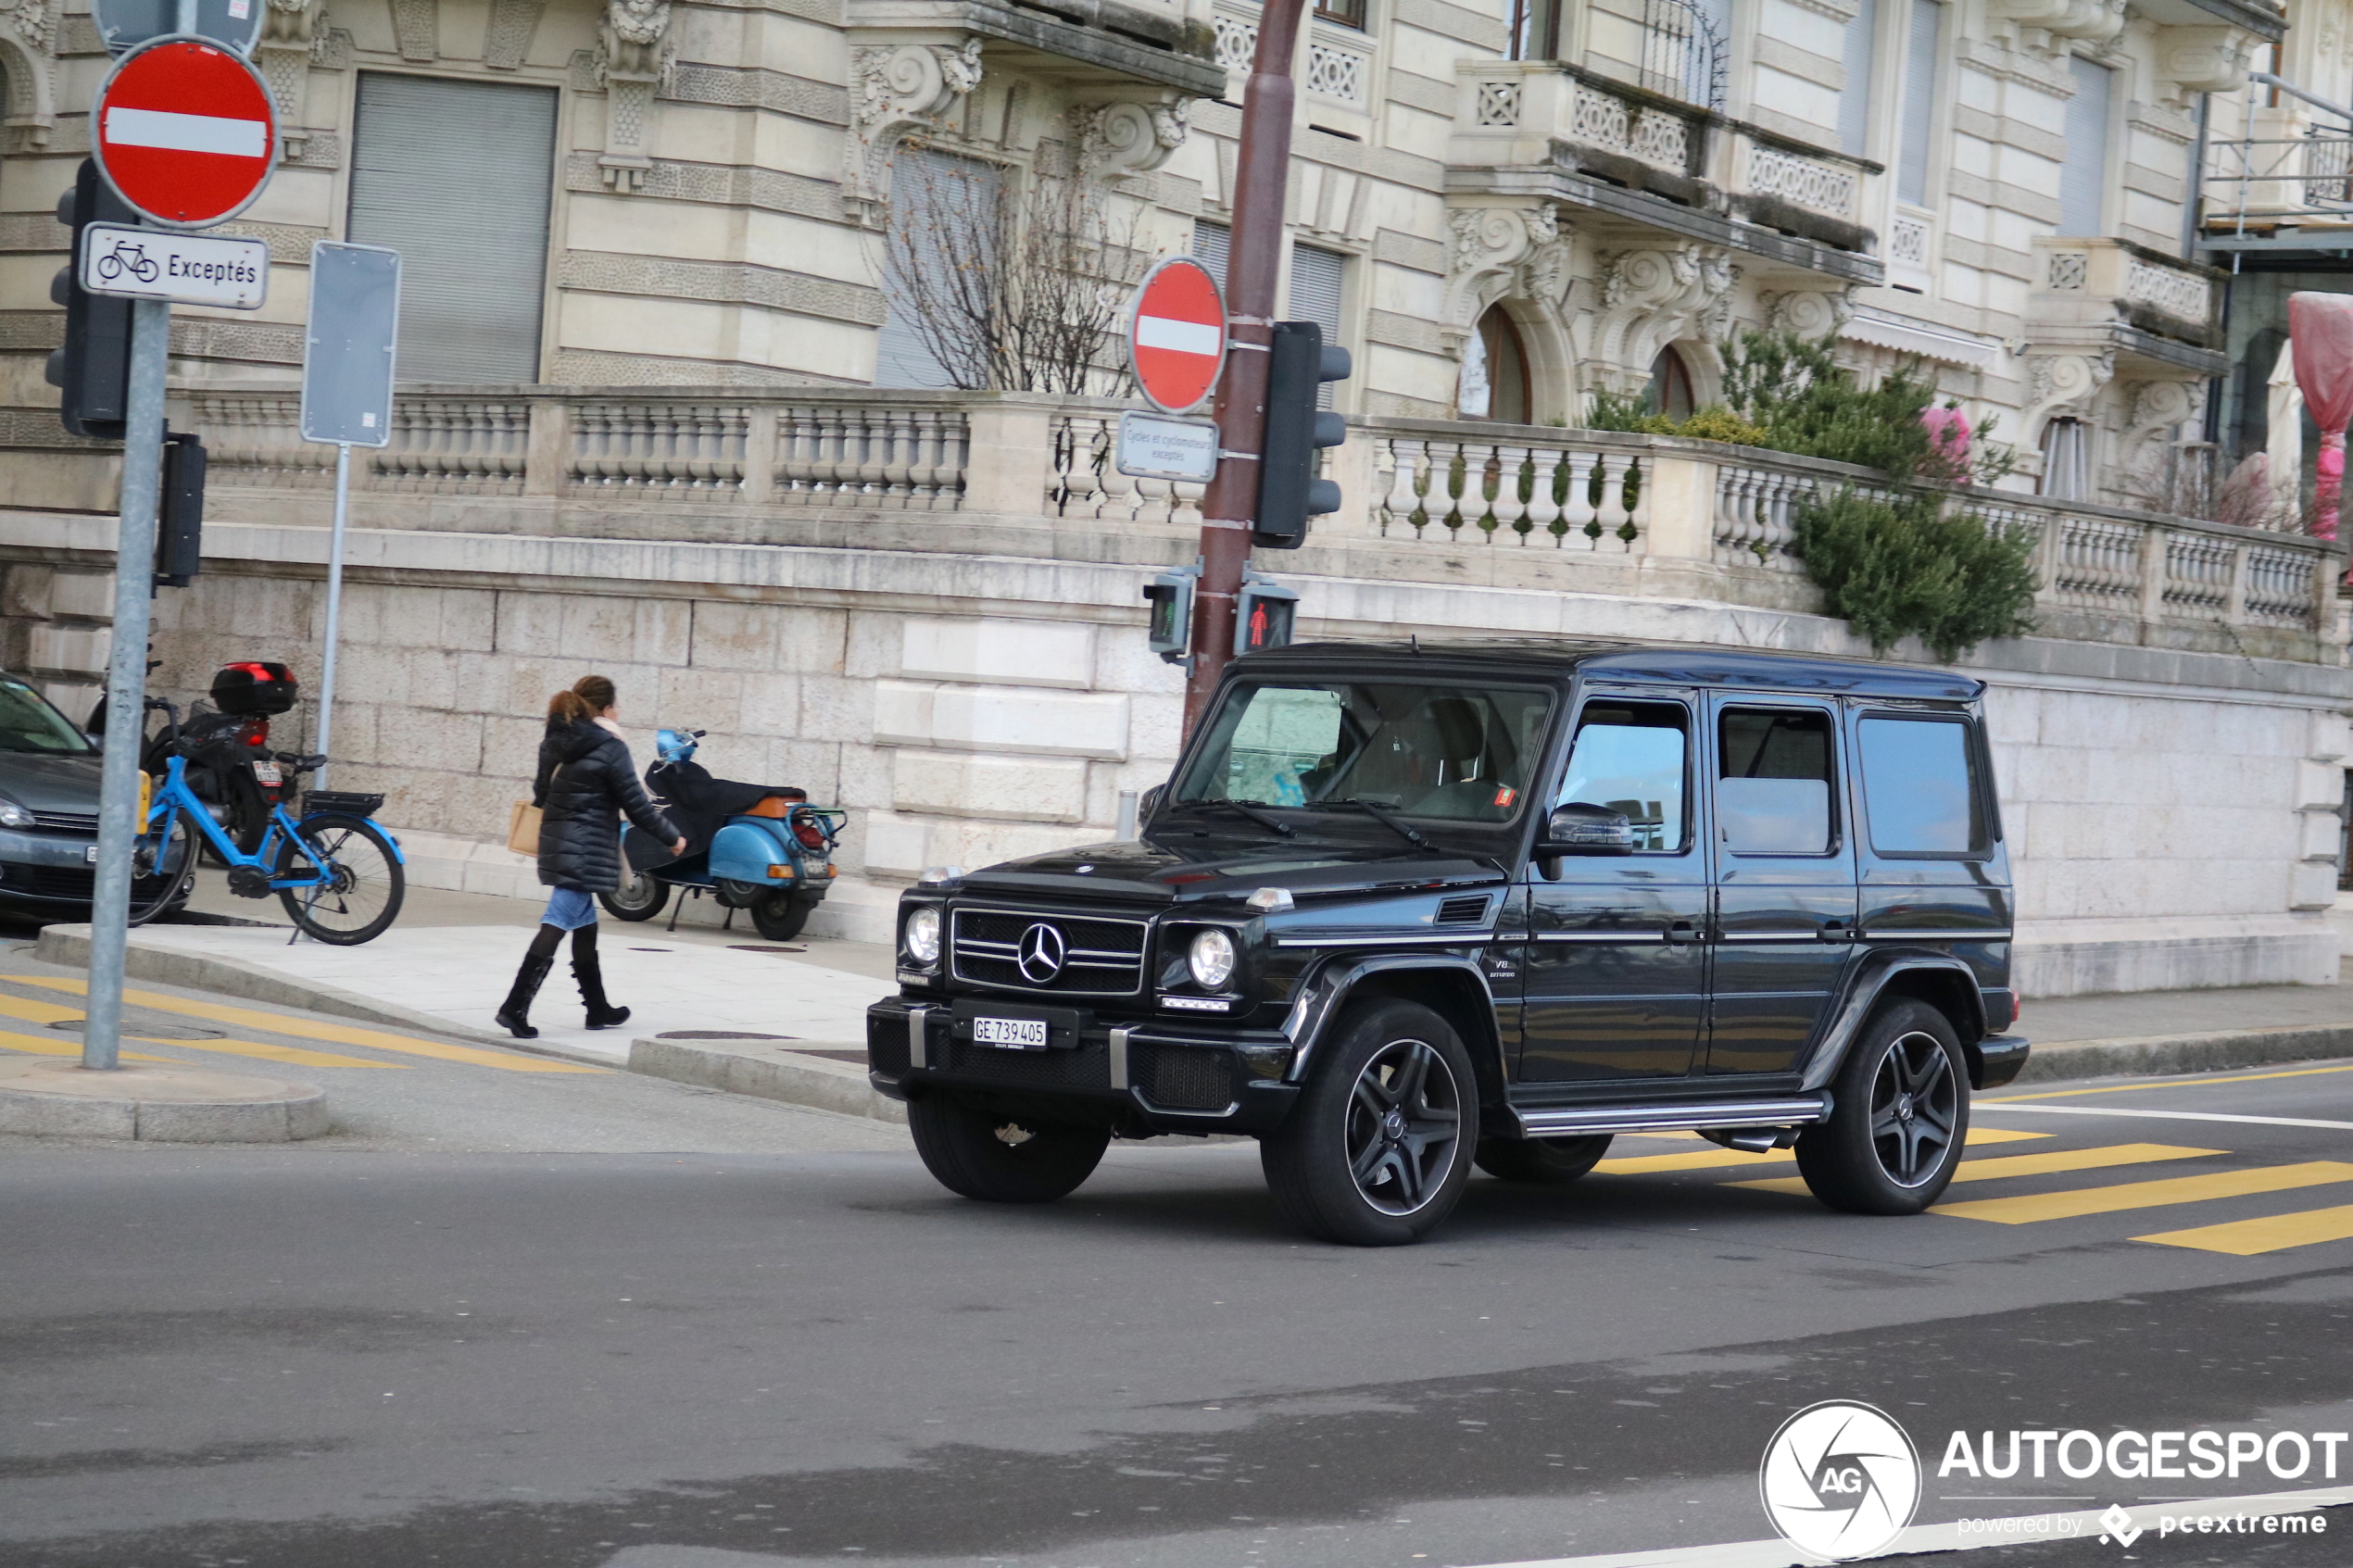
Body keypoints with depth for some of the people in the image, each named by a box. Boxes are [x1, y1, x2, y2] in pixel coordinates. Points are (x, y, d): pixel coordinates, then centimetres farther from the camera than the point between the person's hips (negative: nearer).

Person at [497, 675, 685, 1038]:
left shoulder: (553, 743, 9)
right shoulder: (610, 749, -12)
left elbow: (540, 794, 15)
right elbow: (636, 806, -9)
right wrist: (673, 838, 4)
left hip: (555, 842, 8)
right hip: (587, 851, -8)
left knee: (585, 926, 17)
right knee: (556, 925, -10)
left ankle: (598, 1008, 25)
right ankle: (515, 1008, -16)